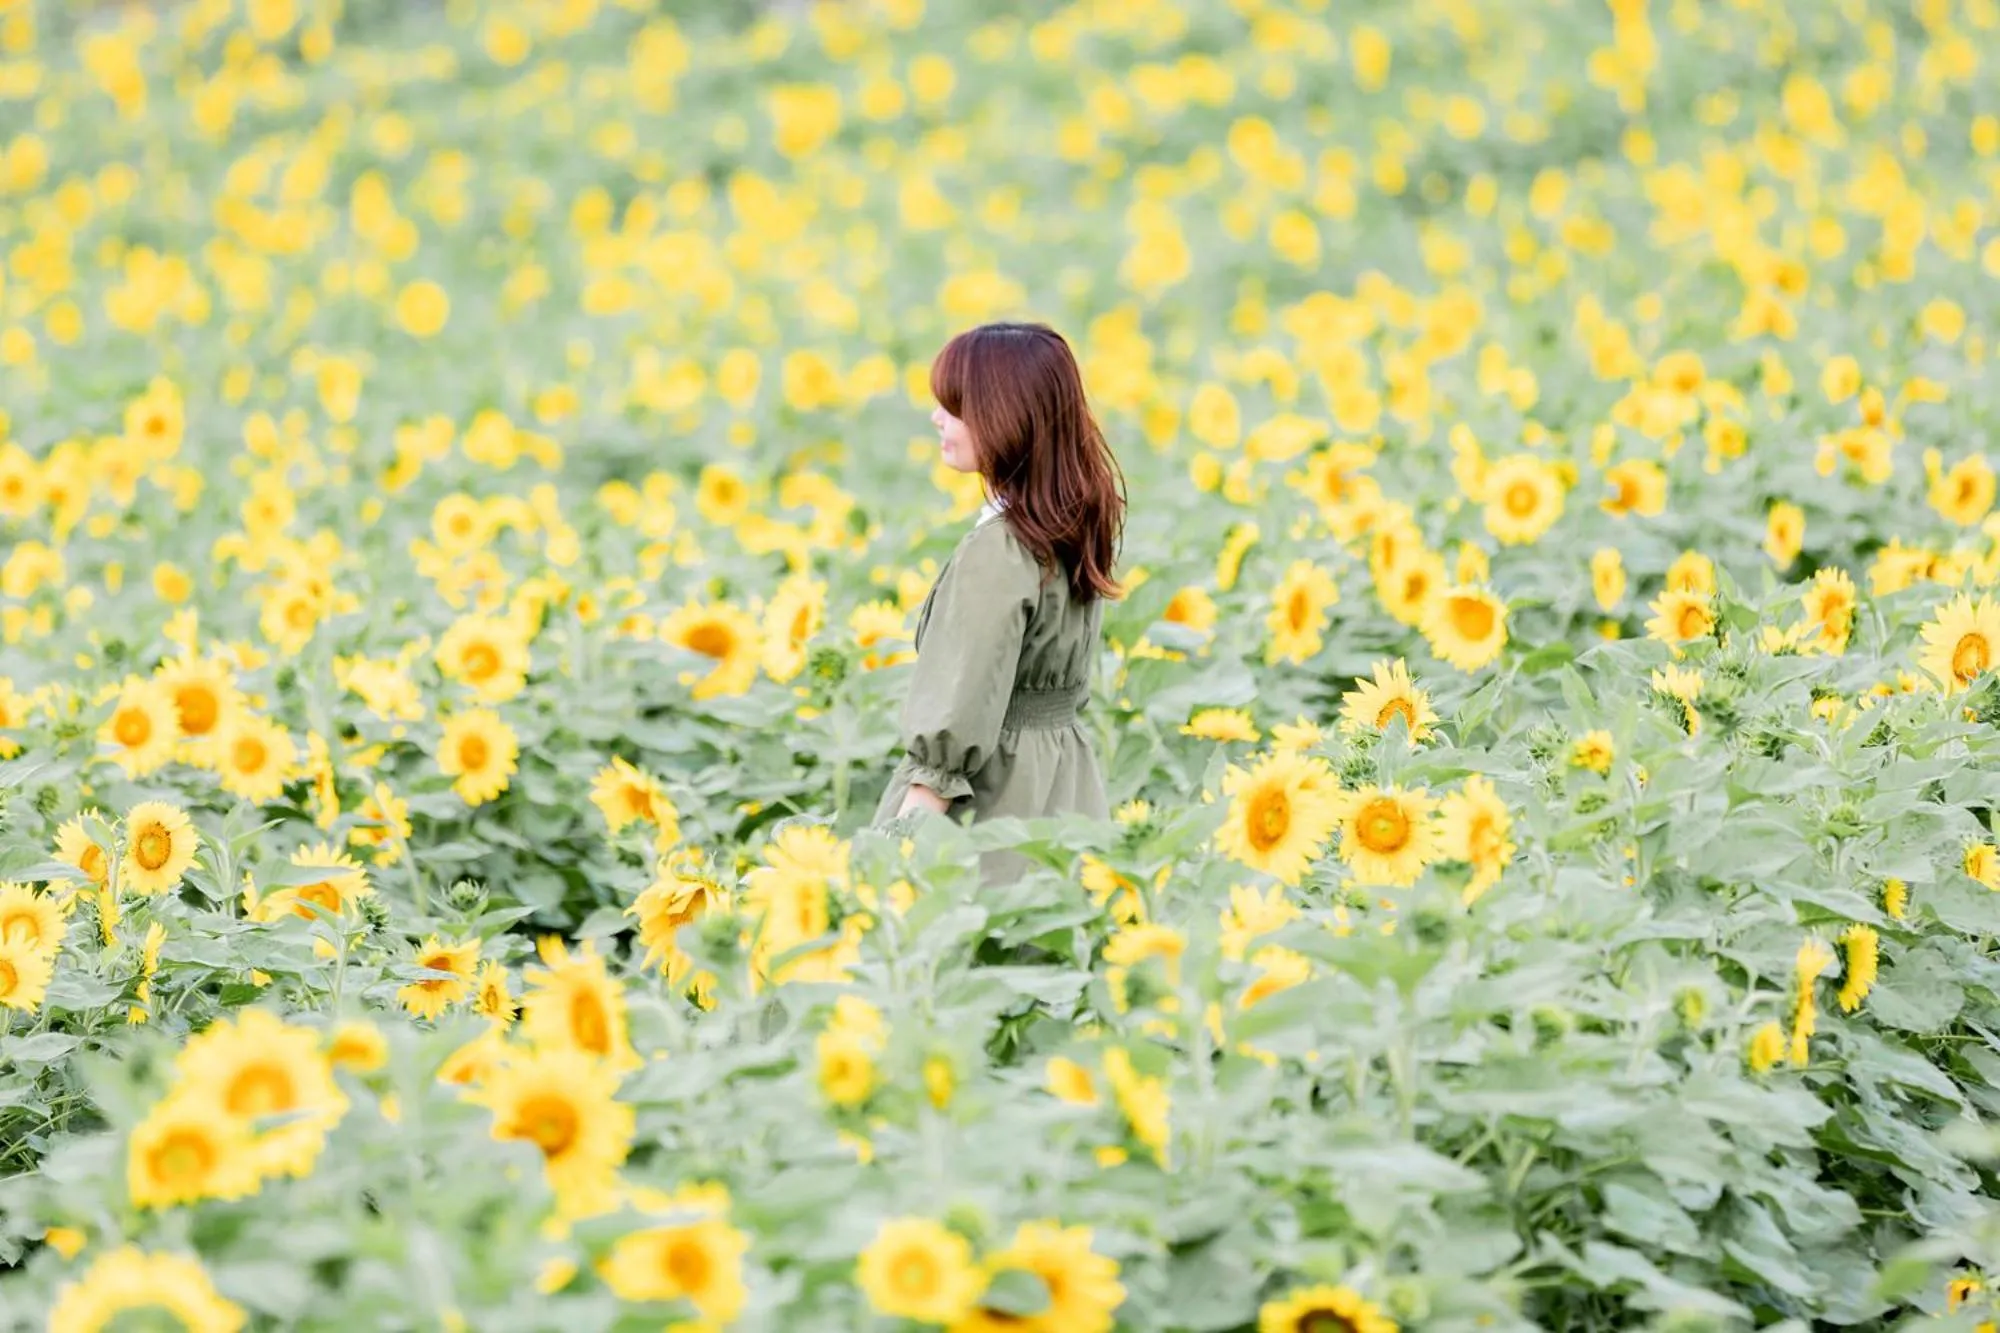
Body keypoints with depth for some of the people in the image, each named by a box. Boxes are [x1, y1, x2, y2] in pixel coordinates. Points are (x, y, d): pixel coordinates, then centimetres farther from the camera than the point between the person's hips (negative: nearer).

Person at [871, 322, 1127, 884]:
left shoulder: (998, 552, -20)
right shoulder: (1076, 528, 7)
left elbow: (958, 723, -21)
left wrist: (905, 837, -18)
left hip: (993, 792, -9)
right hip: (1065, 788, 9)